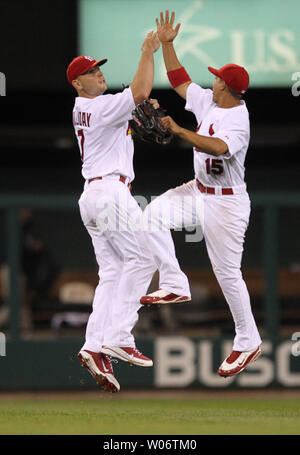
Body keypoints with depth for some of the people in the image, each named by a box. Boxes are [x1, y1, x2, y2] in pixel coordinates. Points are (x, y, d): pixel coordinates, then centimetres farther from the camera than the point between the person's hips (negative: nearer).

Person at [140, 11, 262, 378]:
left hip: (227, 203, -8)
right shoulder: (208, 102, 2)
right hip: (199, 192, 8)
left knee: (227, 273, -3)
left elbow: (217, 147, -43)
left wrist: (179, 131, -44)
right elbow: (179, 79, 11)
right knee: (154, 212, -10)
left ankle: (248, 342, 9)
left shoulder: (239, 122, -24)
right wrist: (166, 44, 4)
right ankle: (174, 285, -6)